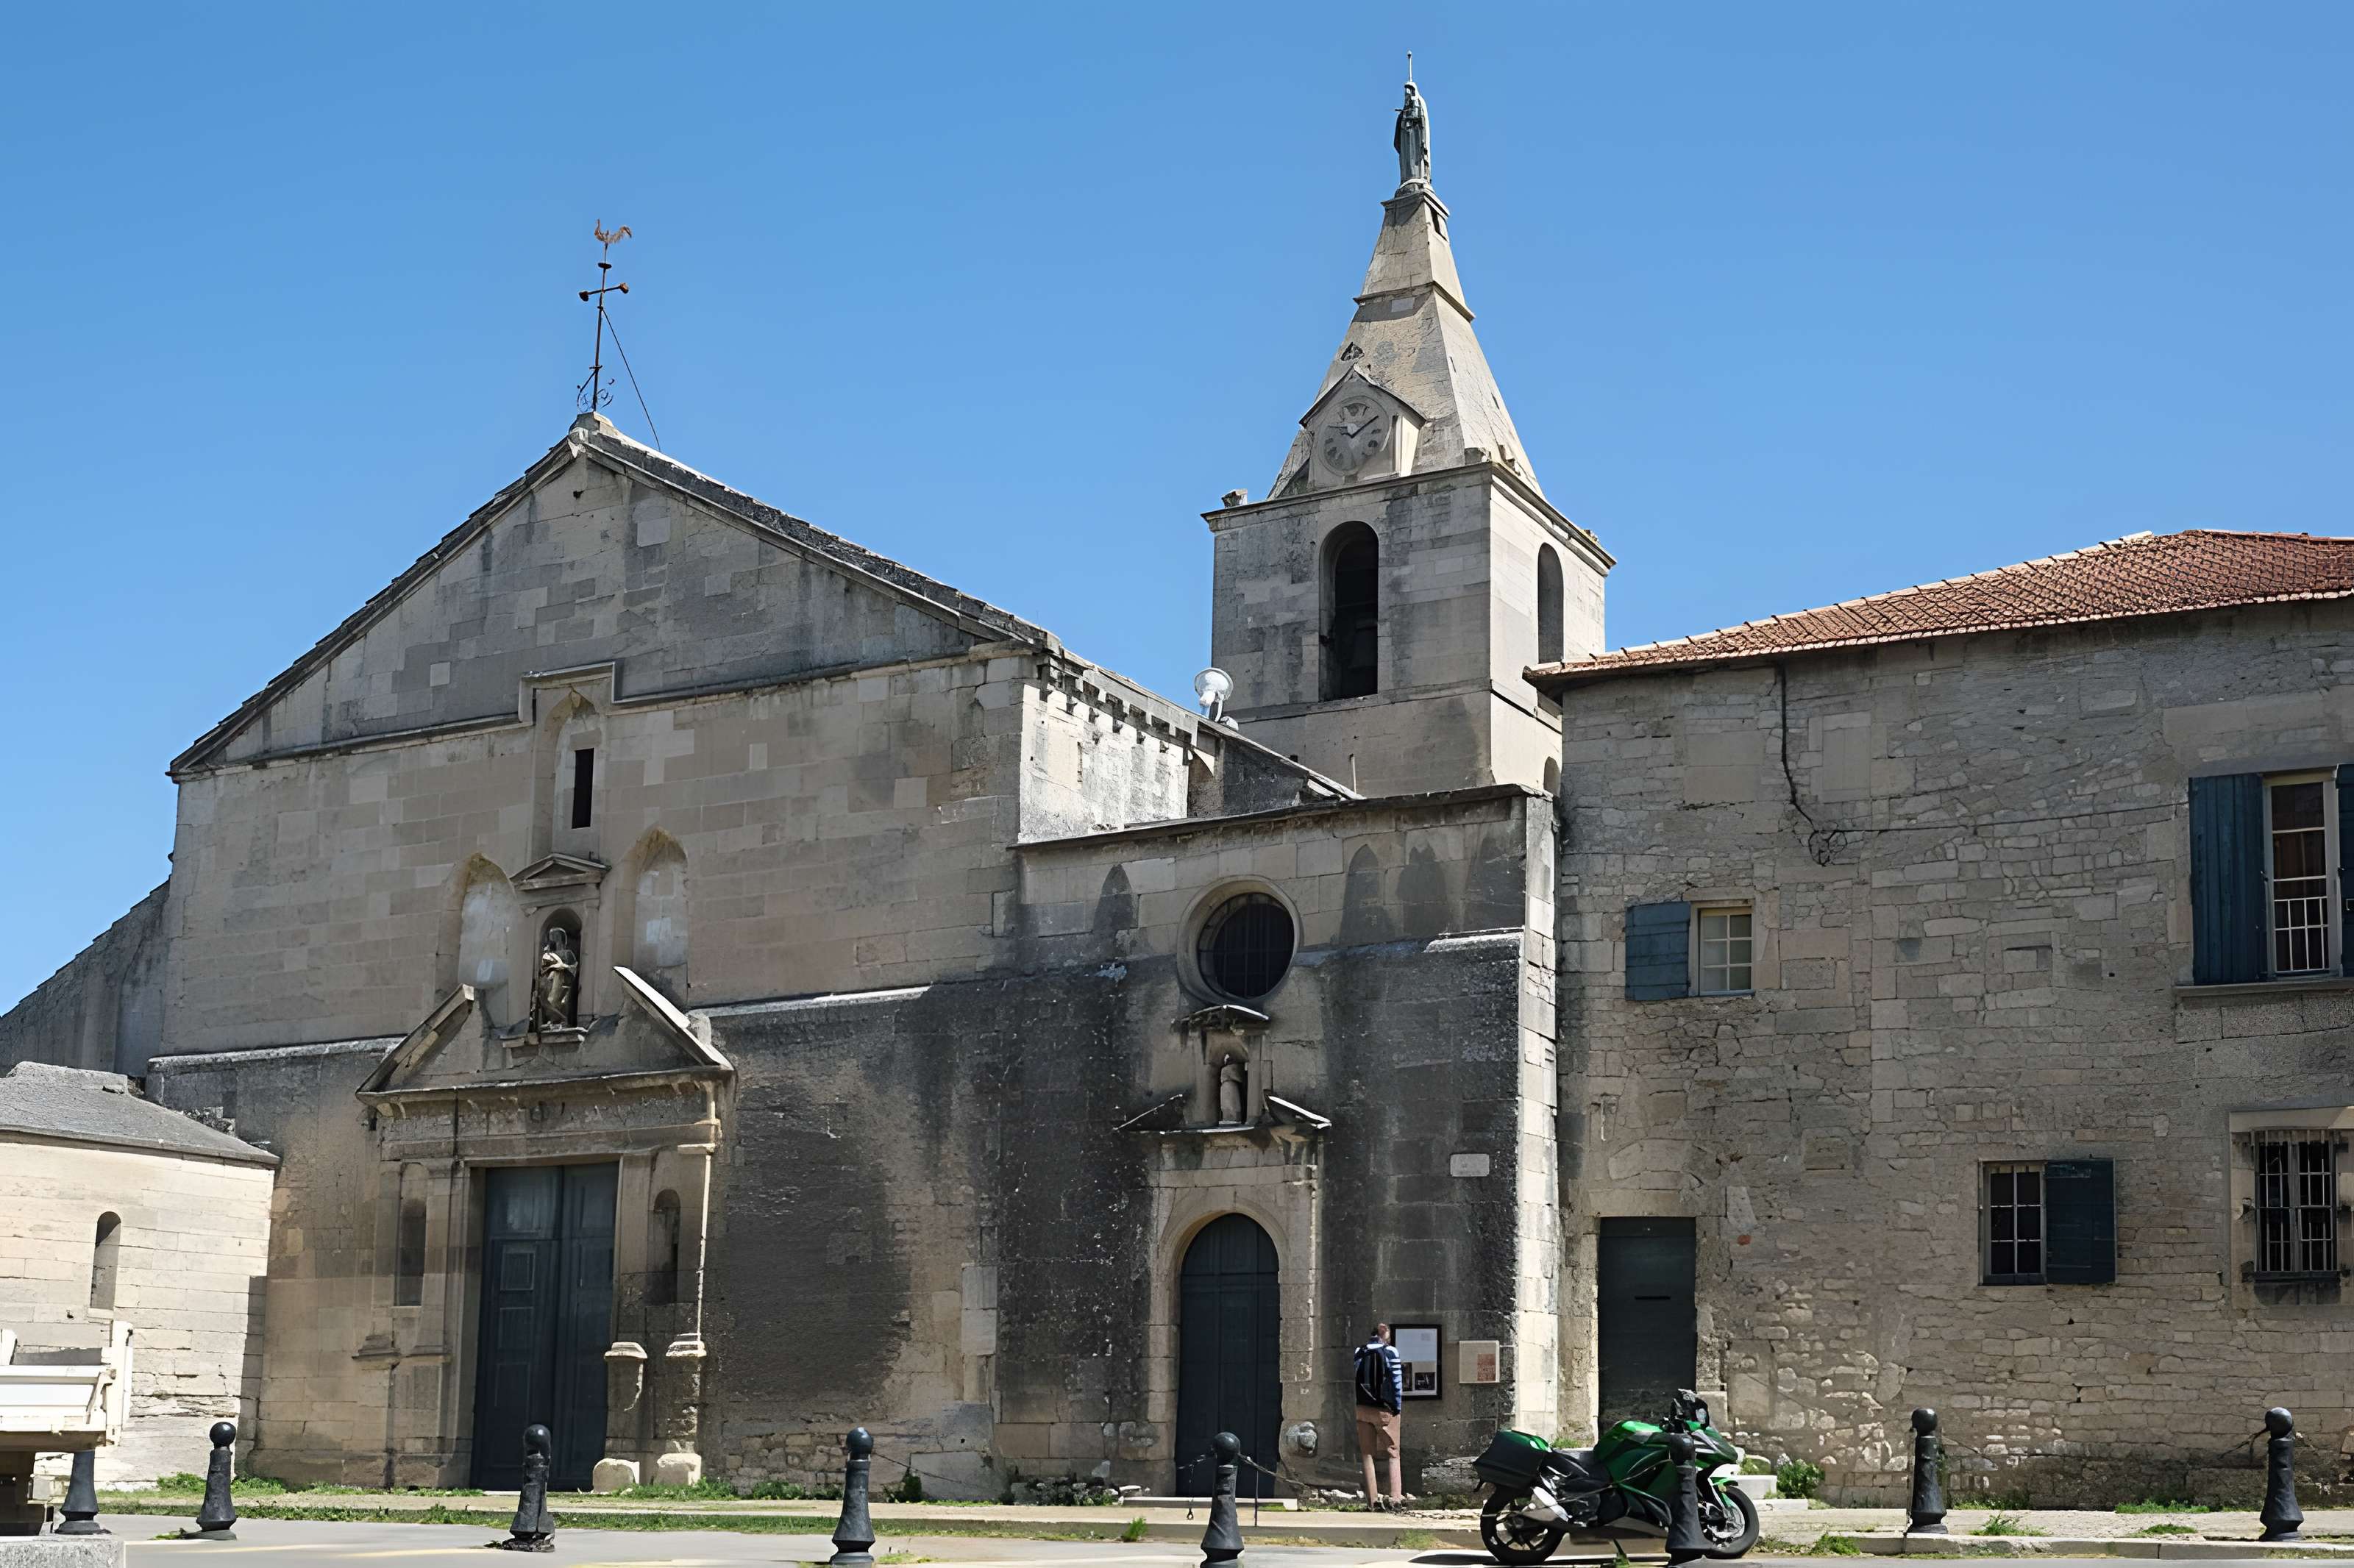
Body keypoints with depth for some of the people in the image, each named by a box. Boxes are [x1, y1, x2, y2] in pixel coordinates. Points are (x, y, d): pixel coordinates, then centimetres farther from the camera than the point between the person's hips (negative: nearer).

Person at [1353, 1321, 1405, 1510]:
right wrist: (1397, 1408, 1)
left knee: (1368, 1454, 8)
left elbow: (1354, 1379, 3)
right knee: (1393, 1454, 5)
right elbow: (1397, 1381, -6)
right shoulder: (1390, 1351, -5)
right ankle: (1396, 1497, -6)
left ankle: (1372, 1499, 4)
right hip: (1385, 1409, -3)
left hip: (1363, 1409, 3)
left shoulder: (1359, 1352, 4)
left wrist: (1357, 1407, 8)